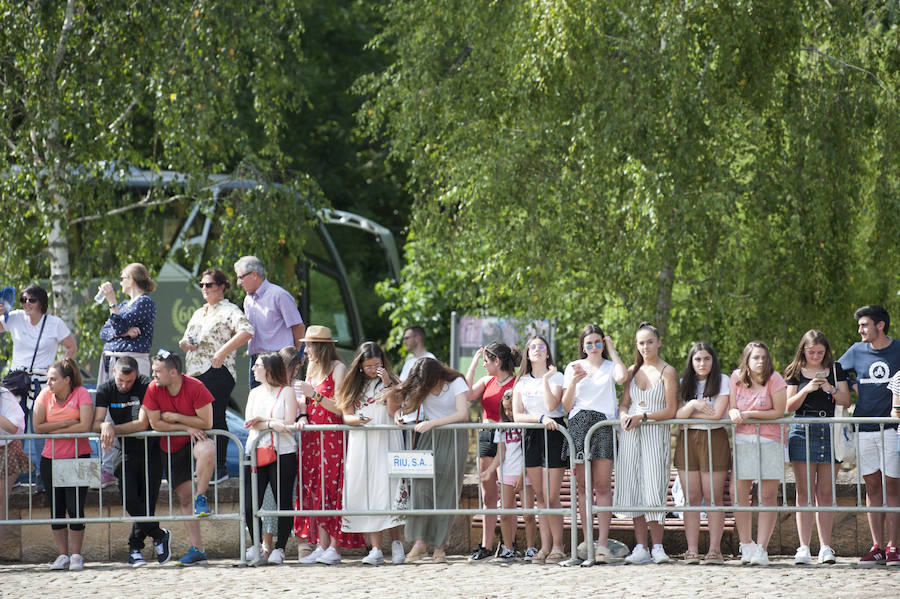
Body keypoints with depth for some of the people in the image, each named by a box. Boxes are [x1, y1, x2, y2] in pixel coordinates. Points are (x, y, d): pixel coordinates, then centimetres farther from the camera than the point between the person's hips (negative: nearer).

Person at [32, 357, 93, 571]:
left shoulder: (81, 394, -6)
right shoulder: (45, 395, 1)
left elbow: (85, 426, -17)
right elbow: (38, 427, -6)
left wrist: (56, 431, -11)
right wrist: (65, 423, -12)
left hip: (78, 457, -3)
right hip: (50, 459, 3)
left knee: (75, 509, -5)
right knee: (56, 509, 6)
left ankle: (76, 555, 6)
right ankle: (63, 555, 14)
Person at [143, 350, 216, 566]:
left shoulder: (195, 387, -18)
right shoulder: (153, 389, -9)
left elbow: (206, 422, -17)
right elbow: (155, 423, -8)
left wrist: (176, 417, -16)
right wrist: (186, 427, -14)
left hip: (195, 439, -3)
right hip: (172, 448, 3)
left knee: (207, 451, -40)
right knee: (185, 497, 0)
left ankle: (201, 497, -17)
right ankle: (197, 549, 2)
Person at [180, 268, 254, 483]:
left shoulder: (229, 311, -3)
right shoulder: (199, 313, 23)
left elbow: (246, 332, -20)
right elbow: (185, 341, 29)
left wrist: (222, 352, -22)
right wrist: (184, 344, 4)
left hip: (217, 372, -8)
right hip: (194, 372, 8)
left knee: (215, 419, -9)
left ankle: (220, 467, -4)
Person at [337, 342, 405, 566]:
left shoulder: (390, 382, 7)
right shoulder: (353, 385, 14)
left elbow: (394, 411, -6)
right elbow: (346, 415, 8)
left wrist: (387, 385, -13)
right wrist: (357, 420, -14)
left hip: (385, 441, -3)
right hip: (360, 444, 3)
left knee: (386, 488, -12)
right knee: (366, 493, -5)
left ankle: (397, 544, -11)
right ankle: (376, 549, -8)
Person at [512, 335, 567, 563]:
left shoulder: (556, 377, 0)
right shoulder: (522, 382, 11)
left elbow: (552, 405, -15)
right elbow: (517, 415, 1)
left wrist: (546, 379, -14)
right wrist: (541, 418, -13)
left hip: (554, 434, -4)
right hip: (532, 435, 4)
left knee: (551, 497, -9)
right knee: (540, 497, 4)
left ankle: (557, 546, -2)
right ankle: (545, 546, 6)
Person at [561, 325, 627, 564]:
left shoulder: (610, 367, 13)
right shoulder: (573, 368, 17)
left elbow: (622, 376, -13)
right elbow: (566, 405, 12)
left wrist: (612, 350, 1)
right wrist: (574, 382, -5)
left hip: (603, 424, -2)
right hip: (578, 424, 2)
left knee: (602, 485, -9)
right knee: (583, 486, -1)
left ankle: (603, 542, -14)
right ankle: (587, 541, 0)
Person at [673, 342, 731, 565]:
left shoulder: (722, 381, 1)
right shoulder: (685, 384, 12)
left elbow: (717, 413, -10)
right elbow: (677, 415, 2)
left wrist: (689, 412, -1)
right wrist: (693, 405, -16)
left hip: (714, 439, -3)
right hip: (687, 440, 3)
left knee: (713, 497, -5)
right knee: (692, 498, -1)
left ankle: (715, 550, -3)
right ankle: (692, 551, -1)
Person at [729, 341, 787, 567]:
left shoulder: (774, 380, -7)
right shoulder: (736, 378, 4)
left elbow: (779, 412, -8)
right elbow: (732, 408, 8)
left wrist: (749, 414, -12)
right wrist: (734, 413, -16)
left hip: (770, 440, -3)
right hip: (742, 440, 3)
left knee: (768, 496, -5)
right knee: (740, 494, -2)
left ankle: (761, 548, -6)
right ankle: (746, 546, 8)